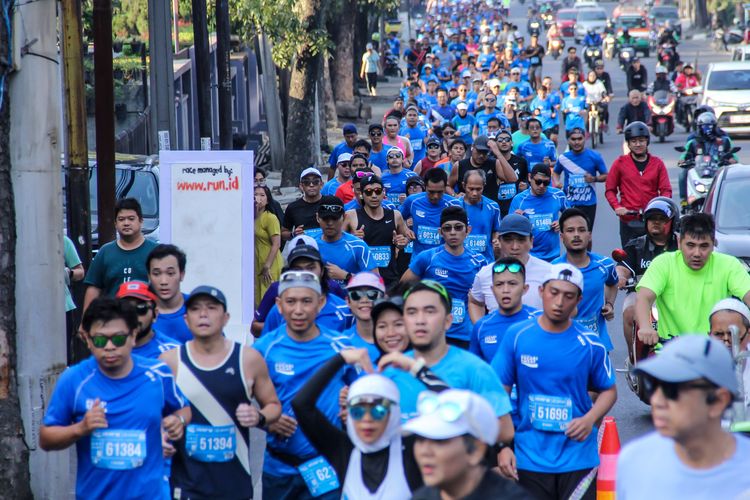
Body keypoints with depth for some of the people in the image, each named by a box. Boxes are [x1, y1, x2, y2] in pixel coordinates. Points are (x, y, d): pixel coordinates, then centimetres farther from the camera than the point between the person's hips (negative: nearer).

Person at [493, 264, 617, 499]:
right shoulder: (516, 336, -2)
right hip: (529, 460, 1)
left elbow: (608, 390, 8)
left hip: (578, 460, -1)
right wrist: (502, 447, -4)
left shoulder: (590, 344, -3)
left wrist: (590, 419, -12)